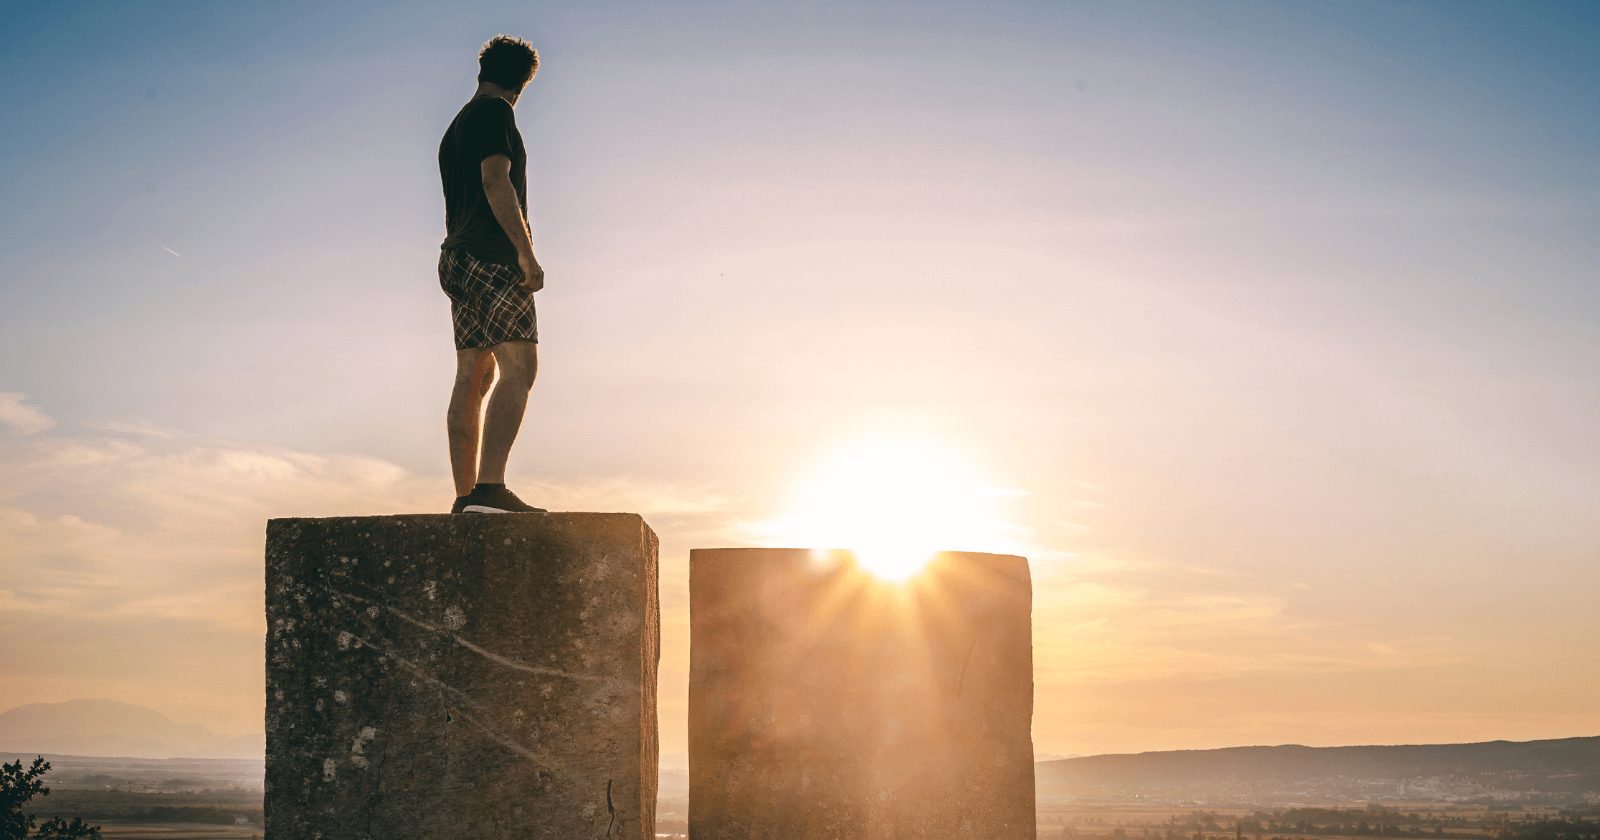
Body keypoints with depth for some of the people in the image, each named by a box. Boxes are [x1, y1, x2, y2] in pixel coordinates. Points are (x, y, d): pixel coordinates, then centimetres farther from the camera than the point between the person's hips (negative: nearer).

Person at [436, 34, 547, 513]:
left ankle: (466, 496, 2)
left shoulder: (455, 128, 25)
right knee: (518, 369, -16)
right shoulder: (494, 113, -3)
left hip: (458, 258, 10)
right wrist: (526, 253, -18)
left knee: (473, 379, 6)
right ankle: (489, 488, -28)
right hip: (492, 256, -10)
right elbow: (496, 182, -15)